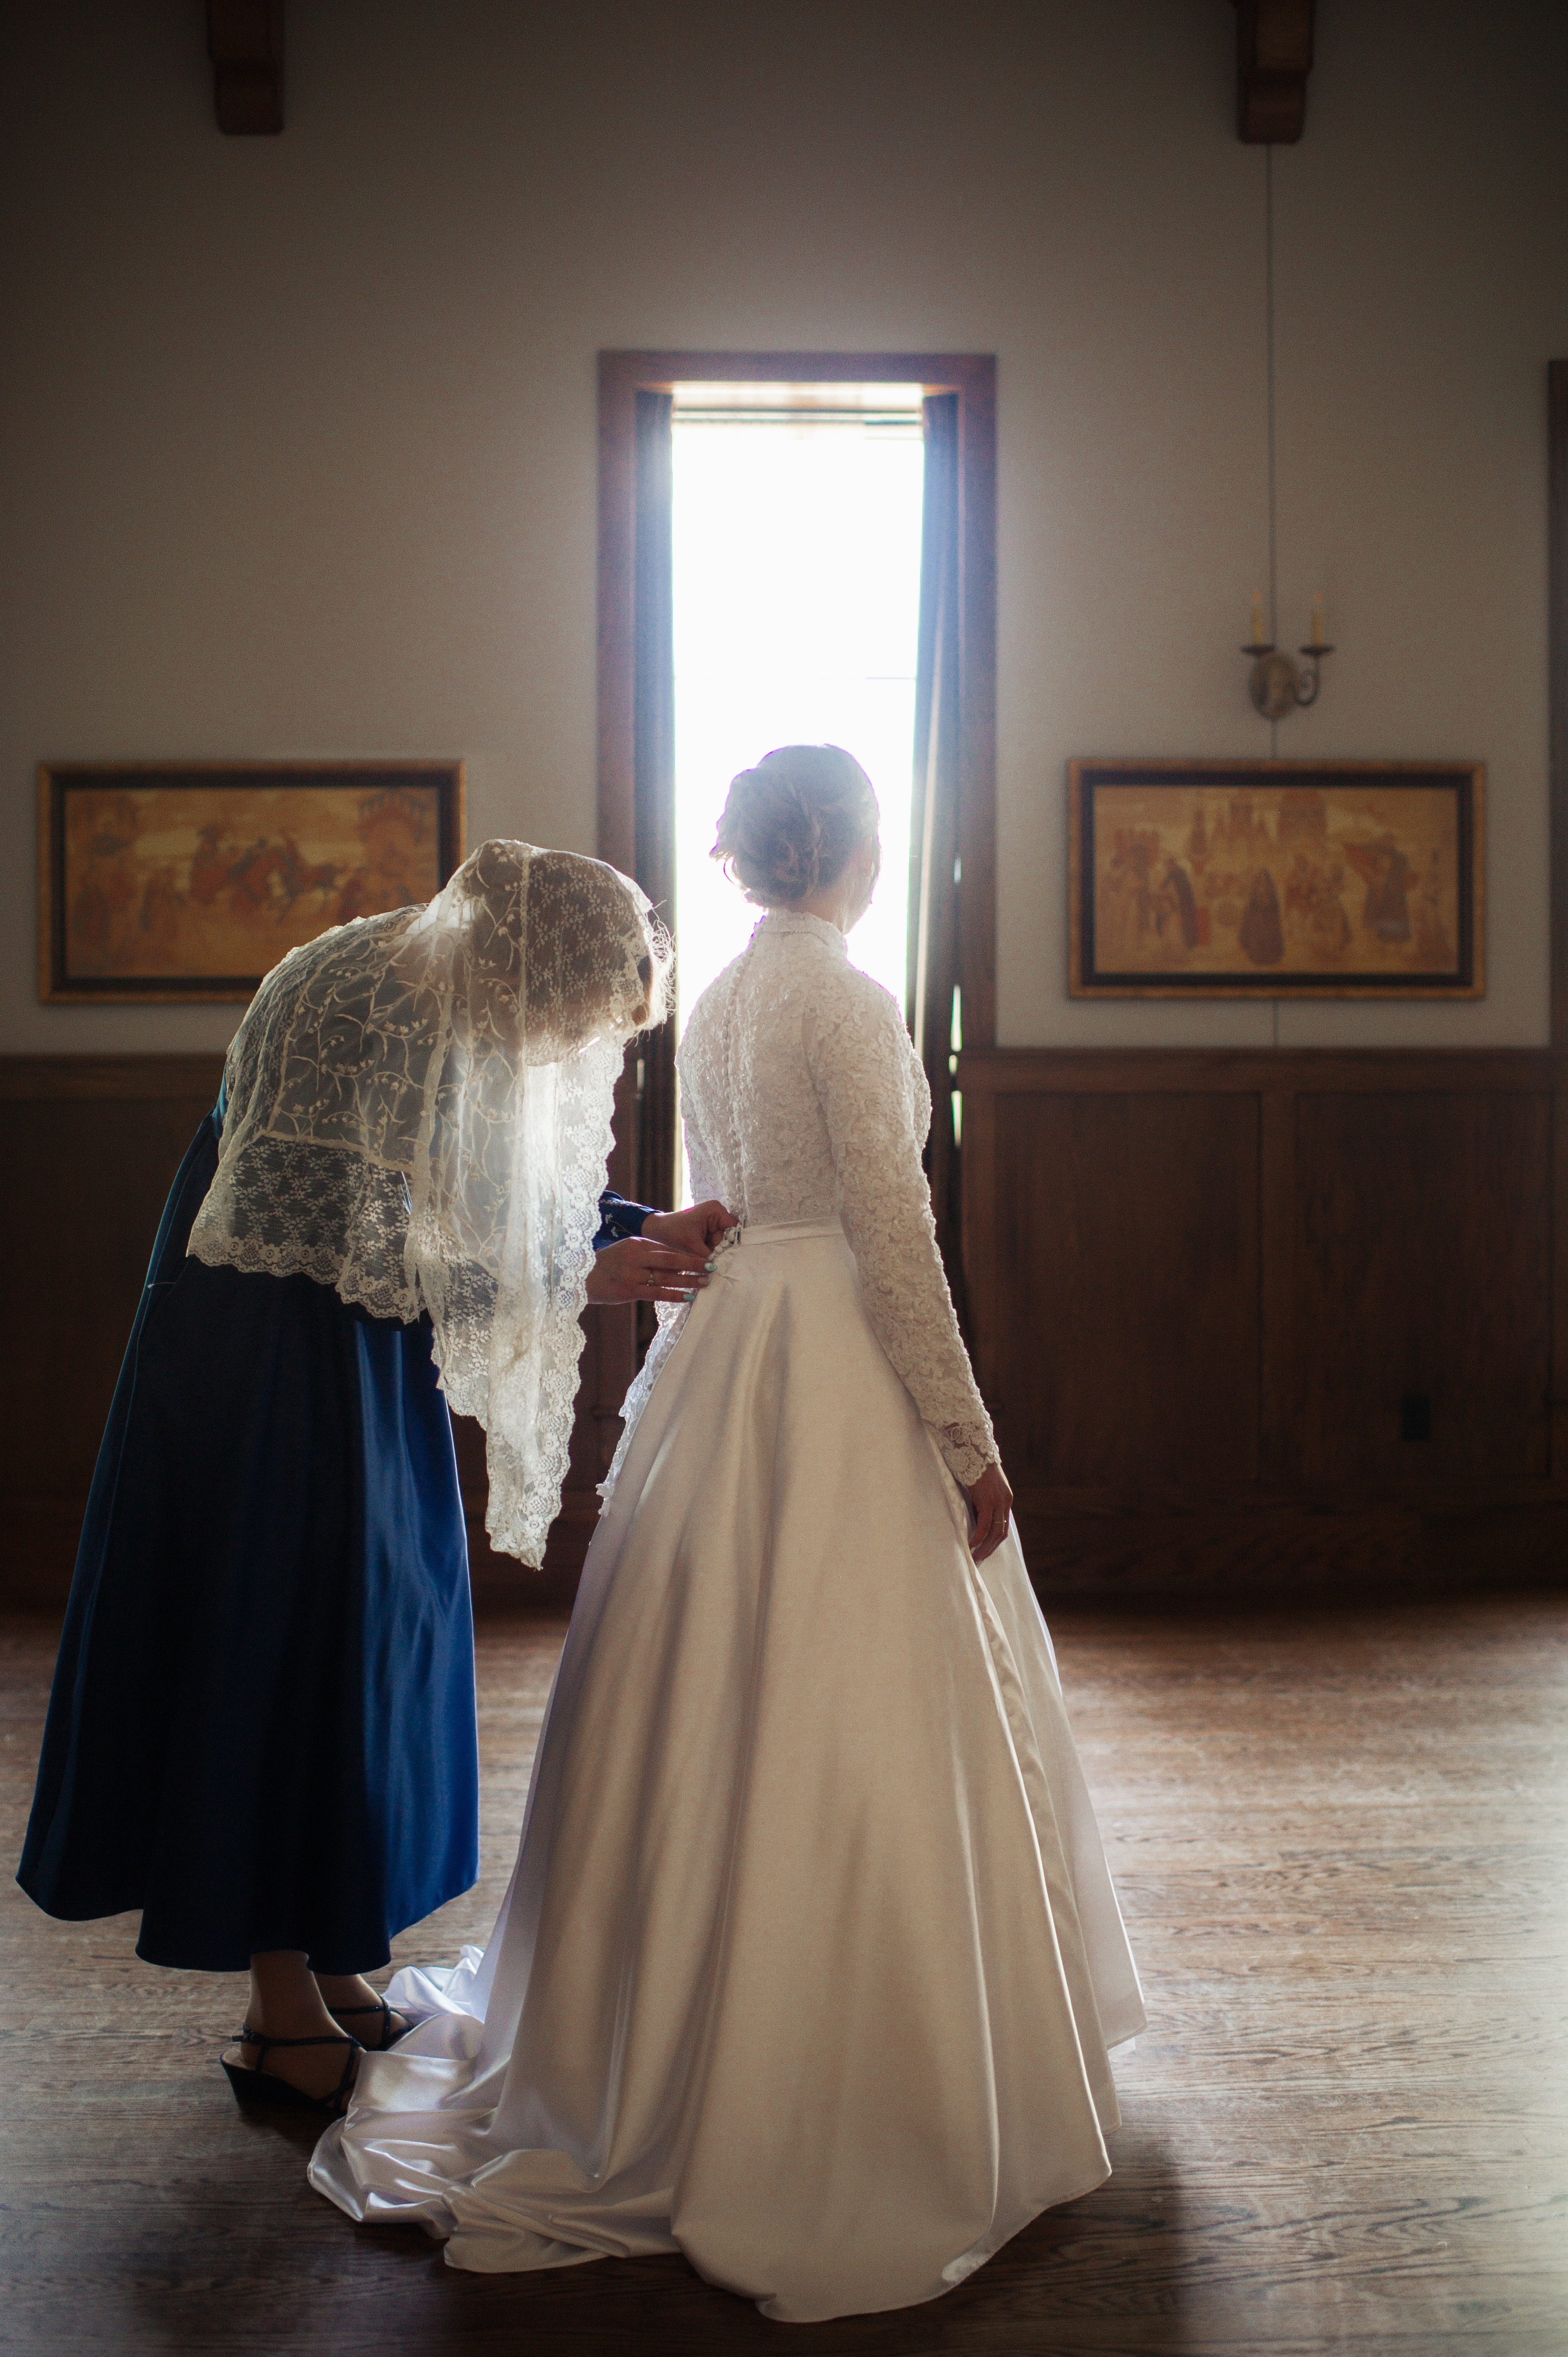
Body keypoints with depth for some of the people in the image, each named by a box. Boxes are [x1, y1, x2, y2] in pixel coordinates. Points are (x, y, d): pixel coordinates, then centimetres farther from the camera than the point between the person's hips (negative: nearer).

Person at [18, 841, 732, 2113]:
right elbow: (381, 1254, -25)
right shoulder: (375, 1005, -25)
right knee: (285, 1637, -1)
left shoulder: (463, 1004, 2)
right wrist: (585, 1278, -20)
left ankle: (328, 1962, 27)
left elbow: (498, 1197, 12)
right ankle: (284, 2020, 13)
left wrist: (648, 1228, 1)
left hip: (354, 1348, 9)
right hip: (266, 1352, -9)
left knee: (365, 1628, 13)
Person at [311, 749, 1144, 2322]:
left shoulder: (714, 1002, 11)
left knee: (717, 1715, 16)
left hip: (719, 1356, 8)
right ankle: (851, 2110, 10)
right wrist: (968, 1438, -13)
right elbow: (894, 1241, -17)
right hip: (841, 1373, -8)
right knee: (853, 1729, 0)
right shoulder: (848, 1001, -14)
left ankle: (680, 2047, 30)